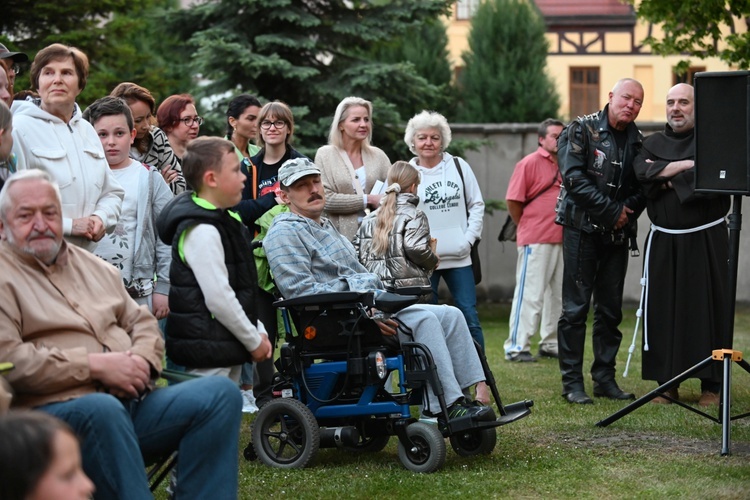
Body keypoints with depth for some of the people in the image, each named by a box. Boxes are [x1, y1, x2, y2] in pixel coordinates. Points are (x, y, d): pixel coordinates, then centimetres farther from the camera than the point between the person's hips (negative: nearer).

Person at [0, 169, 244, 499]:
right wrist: (96, 365, -14)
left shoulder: (93, 266, 24)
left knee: (220, 393, -12)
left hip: (132, 402, 7)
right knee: (102, 409, -39)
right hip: (55, 410, -7)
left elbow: (142, 323, 24)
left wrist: (141, 362, 0)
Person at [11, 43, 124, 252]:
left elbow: (112, 193, 22)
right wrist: (68, 226, -16)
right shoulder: (19, 130, -7)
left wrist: (101, 218, 0)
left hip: (87, 256, 6)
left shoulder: (87, 130, 16)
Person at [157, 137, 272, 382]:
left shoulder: (224, 221, 13)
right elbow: (218, 298, -22)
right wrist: (254, 341, -12)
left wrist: (259, 331, 12)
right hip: (208, 350, -10)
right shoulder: (201, 232, -18)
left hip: (227, 348, 10)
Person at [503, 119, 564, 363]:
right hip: (535, 242, -7)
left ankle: (550, 344, 20)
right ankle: (517, 347, -4)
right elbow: (513, 201, -8)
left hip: (562, 240, 7)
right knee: (529, 294, -7)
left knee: (557, 294, 11)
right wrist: (526, 227, 1)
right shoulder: (529, 163, -7)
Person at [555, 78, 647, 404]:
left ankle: (605, 379, 16)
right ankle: (572, 383, -1)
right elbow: (573, 177, -14)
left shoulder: (638, 141, 10)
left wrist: (627, 211, -10)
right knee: (575, 307, -5)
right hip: (582, 228, -5)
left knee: (611, 310, 8)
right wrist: (612, 211, -14)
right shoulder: (582, 130, -5)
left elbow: (643, 188, 11)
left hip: (617, 234, 5)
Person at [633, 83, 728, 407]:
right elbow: (643, 174, -6)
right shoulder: (652, 144, 13)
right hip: (663, 241, 3)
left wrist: (667, 179, -9)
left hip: (706, 240, -3)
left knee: (707, 307, -3)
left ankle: (711, 386, 3)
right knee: (663, 309, 0)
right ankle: (667, 384, 8)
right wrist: (688, 165, -13)